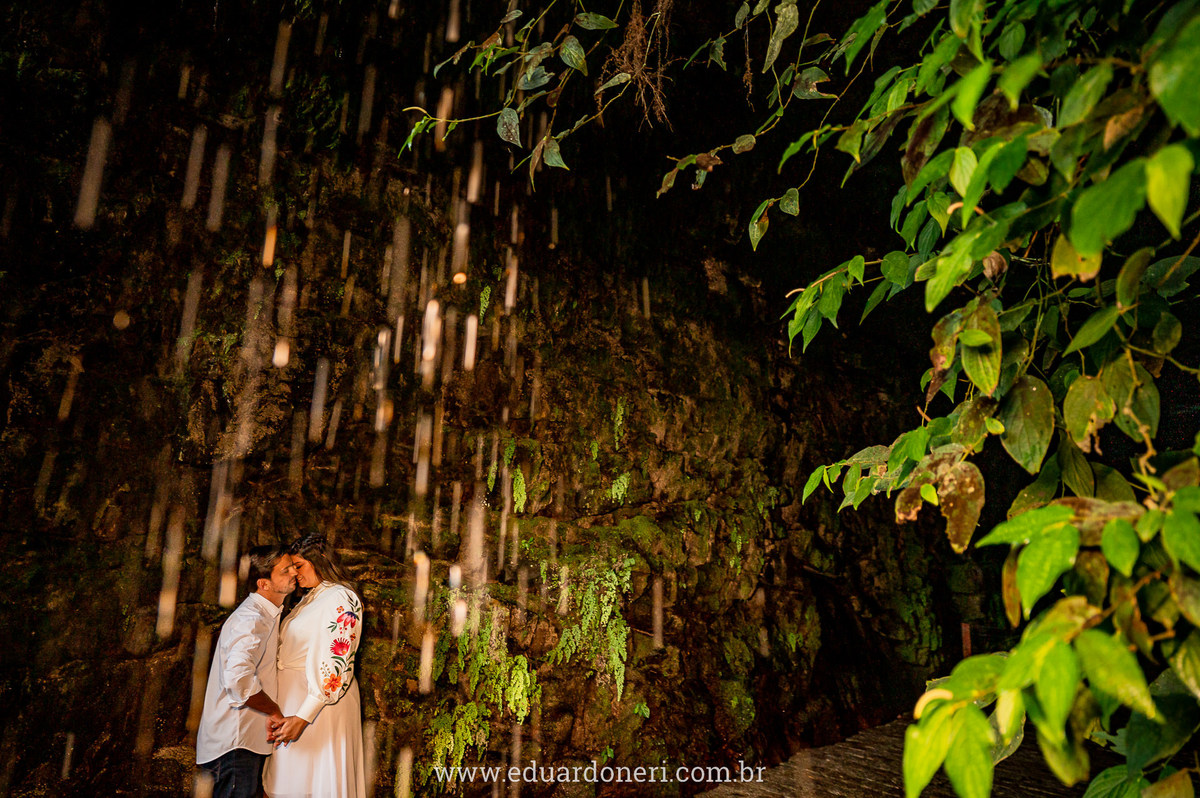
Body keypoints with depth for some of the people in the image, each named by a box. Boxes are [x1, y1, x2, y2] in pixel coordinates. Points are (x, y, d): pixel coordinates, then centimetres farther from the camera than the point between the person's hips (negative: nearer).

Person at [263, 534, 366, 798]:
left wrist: (303, 717, -23)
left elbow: (335, 664, -19)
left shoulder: (340, 598, -12)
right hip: (292, 695, 8)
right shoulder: (309, 600, 16)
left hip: (319, 703, -8)